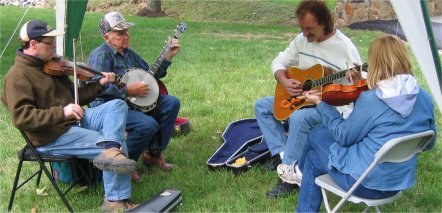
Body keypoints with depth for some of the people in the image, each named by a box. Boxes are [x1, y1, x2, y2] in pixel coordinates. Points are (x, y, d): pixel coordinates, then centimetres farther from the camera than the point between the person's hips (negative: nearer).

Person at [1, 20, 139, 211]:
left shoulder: (49, 66, 14)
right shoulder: (18, 75, -13)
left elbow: (72, 96, 20)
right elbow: (21, 118, -24)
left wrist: (99, 84, 7)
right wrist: (62, 112, -31)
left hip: (75, 120, 9)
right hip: (52, 137, -9)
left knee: (117, 105, -9)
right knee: (118, 145, -17)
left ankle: (111, 151, -33)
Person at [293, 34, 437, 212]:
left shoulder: (371, 99, -25)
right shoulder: (424, 98, -7)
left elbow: (344, 136, -11)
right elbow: (428, 143, 8)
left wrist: (320, 104, 0)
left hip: (366, 184, -6)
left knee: (317, 132, 19)